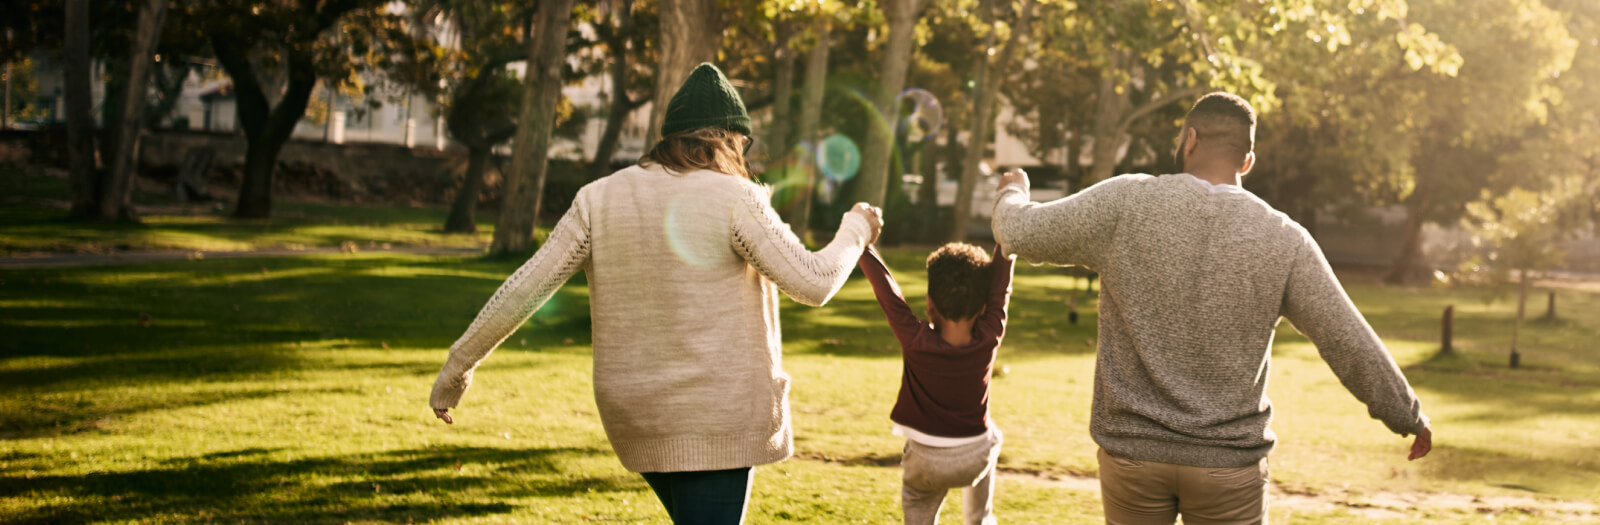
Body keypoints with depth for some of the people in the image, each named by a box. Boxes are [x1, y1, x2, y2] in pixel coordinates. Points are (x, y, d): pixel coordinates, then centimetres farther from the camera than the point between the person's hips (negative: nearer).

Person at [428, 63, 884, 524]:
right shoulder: (732, 198, -11)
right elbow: (813, 283, -12)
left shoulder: (600, 199, 1)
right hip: (716, 417, -5)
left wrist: (459, 364, 8)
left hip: (634, 413, 5)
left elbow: (525, 287, -1)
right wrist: (855, 230, 7)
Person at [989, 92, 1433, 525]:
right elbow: (1351, 345, -3)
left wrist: (1012, 194, 22)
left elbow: (1021, 234, -2)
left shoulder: (1126, 203, -9)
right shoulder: (1284, 241, -6)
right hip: (1229, 466, 0)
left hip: (1133, 453, 0)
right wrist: (1409, 418, 11)